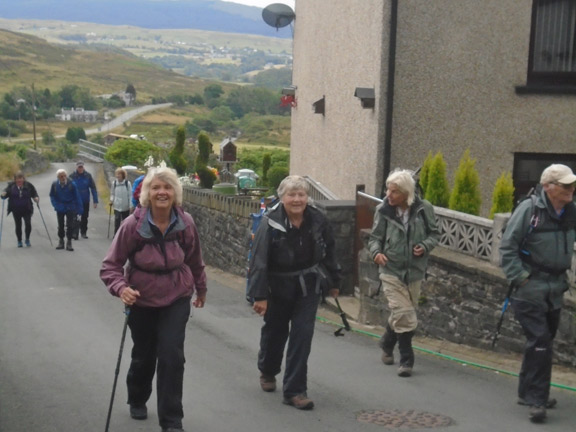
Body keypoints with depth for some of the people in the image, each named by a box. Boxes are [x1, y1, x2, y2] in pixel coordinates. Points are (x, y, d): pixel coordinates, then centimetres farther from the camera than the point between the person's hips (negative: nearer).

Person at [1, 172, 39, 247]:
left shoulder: (29, 185, -3)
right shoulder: (11, 185, -1)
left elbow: (34, 194, 6)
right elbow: (5, 193, 2)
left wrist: (36, 198, -15)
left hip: (26, 209, -1)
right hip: (16, 210, 1)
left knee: (28, 224, -13)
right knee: (18, 225, 8)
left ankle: (27, 239, 9)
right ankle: (19, 241, 24)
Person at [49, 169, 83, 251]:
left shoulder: (72, 184, -12)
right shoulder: (54, 184, -6)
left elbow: (77, 197, -6)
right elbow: (52, 196, 6)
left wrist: (79, 208, -7)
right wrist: (56, 205, -9)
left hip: (70, 208, -2)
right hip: (60, 208, 2)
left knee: (70, 226, -6)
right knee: (60, 225, 12)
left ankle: (69, 243, 2)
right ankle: (61, 241, 25)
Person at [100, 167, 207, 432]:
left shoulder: (185, 223, -12)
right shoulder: (133, 224, -20)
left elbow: (195, 261, 5)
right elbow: (111, 266, -15)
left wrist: (201, 289, 18)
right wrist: (121, 288, -33)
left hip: (177, 299, 1)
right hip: (142, 300, 0)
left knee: (172, 356, -9)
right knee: (143, 356, 16)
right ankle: (137, 401, 46)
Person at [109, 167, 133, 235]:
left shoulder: (127, 183, -10)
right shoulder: (114, 183, -3)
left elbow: (130, 195, -6)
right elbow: (112, 193, 10)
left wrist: (131, 206, -8)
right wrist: (111, 200, -7)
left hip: (125, 207, 0)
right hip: (117, 206, 0)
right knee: (117, 220, -10)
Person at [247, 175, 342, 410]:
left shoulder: (318, 220, -8)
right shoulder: (270, 223, -19)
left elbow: (329, 252, 6)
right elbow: (258, 260, -20)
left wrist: (333, 281, 12)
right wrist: (259, 296, -23)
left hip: (308, 287, 2)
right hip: (278, 287, -2)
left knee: (302, 335, -4)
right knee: (275, 331, 17)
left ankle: (294, 390, 2)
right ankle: (267, 371, 46)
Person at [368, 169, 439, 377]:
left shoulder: (424, 209, -7)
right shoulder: (383, 210, -7)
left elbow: (434, 233, 5)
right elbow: (375, 237, 0)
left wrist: (425, 246, -15)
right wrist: (376, 252, -20)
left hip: (415, 271, 2)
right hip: (391, 269, -2)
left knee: (400, 314, 17)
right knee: (404, 315, -10)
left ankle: (387, 343, 45)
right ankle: (406, 360, 3)